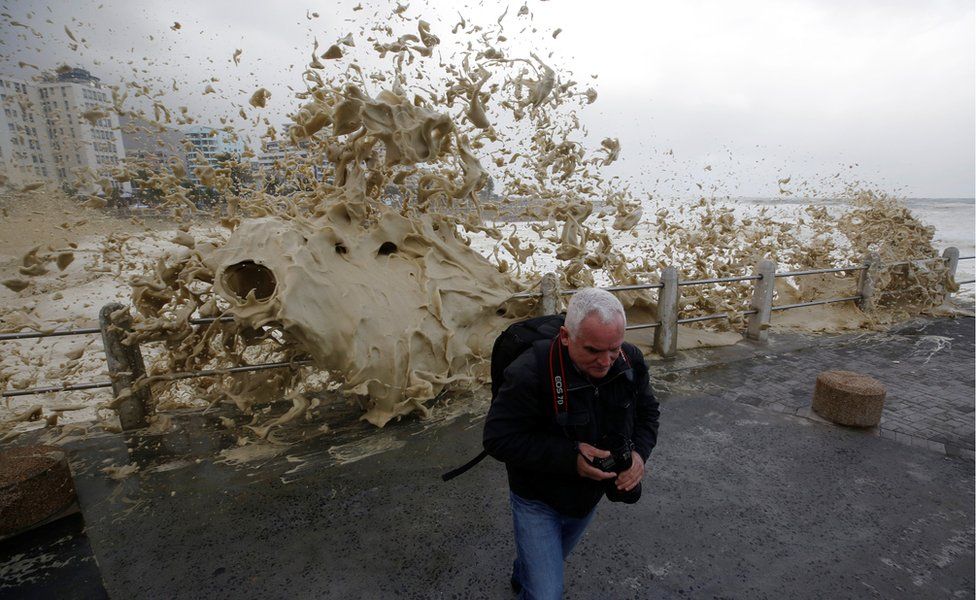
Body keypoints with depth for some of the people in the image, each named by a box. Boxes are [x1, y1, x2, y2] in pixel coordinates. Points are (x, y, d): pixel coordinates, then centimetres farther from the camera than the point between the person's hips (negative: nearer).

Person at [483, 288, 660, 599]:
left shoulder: (631, 361, -18)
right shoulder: (530, 372, -36)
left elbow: (648, 411, 0)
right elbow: (498, 439, -30)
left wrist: (639, 451, -20)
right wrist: (569, 456, -36)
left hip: (589, 496, 6)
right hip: (538, 500, -5)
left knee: (554, 559, 32)